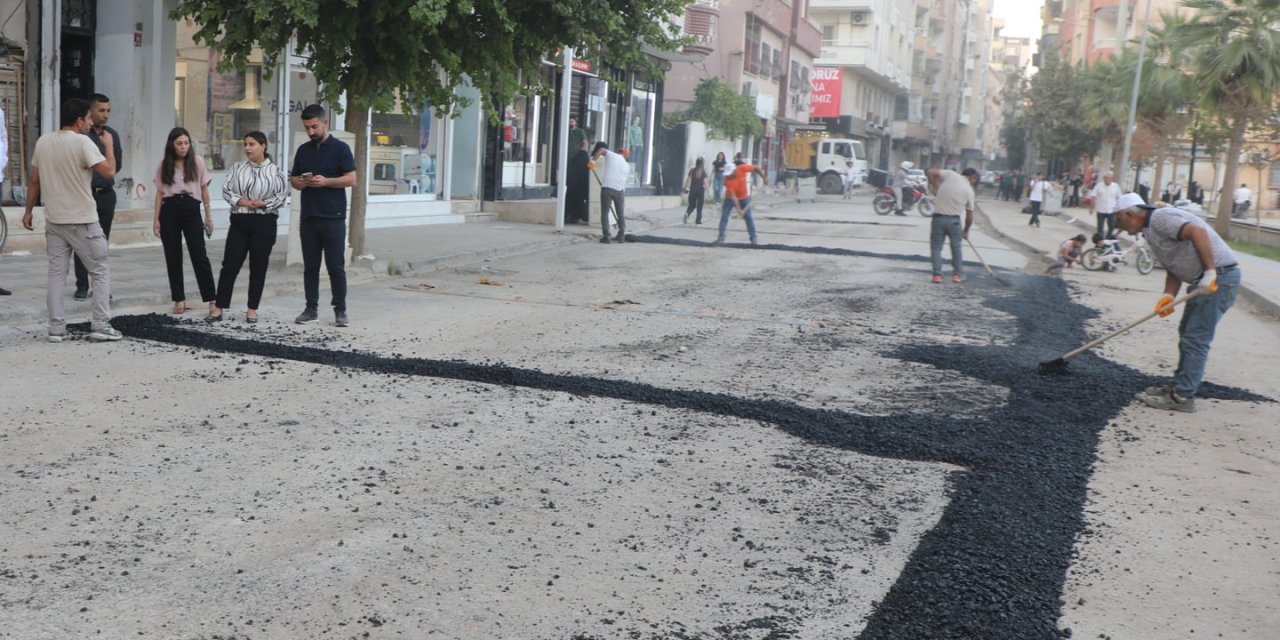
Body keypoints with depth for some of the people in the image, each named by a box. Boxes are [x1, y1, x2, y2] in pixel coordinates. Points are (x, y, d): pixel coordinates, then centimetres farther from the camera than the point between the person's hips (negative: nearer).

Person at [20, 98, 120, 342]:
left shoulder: (43, 141, 5)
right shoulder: (82, 142, -14)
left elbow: (34, 181, 9)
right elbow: (109, 171, -18)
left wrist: (28, 210, 19)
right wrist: (109, 145, -3)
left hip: (54, 220, 6)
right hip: (83, 221, -6)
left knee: (56, 273, 9)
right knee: (100, 272, 4)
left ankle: (56, 328, 8)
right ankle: (101, 325, -1)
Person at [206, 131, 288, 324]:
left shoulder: (275, 171, -2)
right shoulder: (237, 168, 6)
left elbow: (282, 197, -3)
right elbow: (226, 190, 5)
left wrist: (263, 203, -16)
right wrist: (241, 201, -12)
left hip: (264, 223, -2)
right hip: (239, 221, 2)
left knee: (258, 268, 4)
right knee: (229, 265, 0)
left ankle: (252, 310, 14)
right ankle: (219, 308, 6)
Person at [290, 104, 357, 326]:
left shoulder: (340, 148, -2)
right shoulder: (303, 150, 14)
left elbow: (351, 179, -7)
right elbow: (293, 179, 20)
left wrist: (326, 181, -19)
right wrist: (300, 182, -3)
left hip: (333, 218, -5)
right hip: (308, 217, 5)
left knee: (336, 267, -2)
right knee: (310, 266, 8)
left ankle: (340, 310, 5)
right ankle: (311, 309, 15)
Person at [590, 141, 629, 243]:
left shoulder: (611, 155, 9)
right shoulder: (627, 166, 19)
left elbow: (601, 149, -11)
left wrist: (593, 160, -14)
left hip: (607, 187, -3)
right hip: (619, 189, 3)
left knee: (605, 213, 2)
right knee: (620, 213, 17)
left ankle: (606, 236, -6)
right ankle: (621, 236, 18)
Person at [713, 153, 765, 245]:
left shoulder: (742, 168, -25)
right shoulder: (727, 180, -29)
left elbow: (755, 168, -9)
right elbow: (732, 196, -32)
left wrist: (763, 177, -8)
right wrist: (739, 209, -38)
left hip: (744, 197, 1)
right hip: (730, 198, -1)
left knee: (748, 217, 1)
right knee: (724, 216, -7)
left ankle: (754, 238, 6)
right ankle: (721, 237, 0)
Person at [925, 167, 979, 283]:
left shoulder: (950, 174, 0)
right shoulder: (969, 190, 4)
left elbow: (930, 172, -6)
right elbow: (969, 215, 9)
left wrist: (935, 188, 6)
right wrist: (966, 231, 23)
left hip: (938, 217, 0)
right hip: (954, 219, 0)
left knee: (936, 247, 7)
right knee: (956, 247, 18)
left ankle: (937, 274, 1)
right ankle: (957, 274, 21)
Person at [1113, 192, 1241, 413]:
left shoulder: (1160, 218, -14)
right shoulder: (1151, 230, 18)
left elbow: (1198, 232, -29)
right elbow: (1173, 268, 17)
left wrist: (1210, 273, -30)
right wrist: (1169, 295, 0)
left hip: (1218, 277, -11)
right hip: (1205, 280, 11)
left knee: (1195, 339, -8)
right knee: (1187, 334, 19)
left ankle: (1183, 397, -4)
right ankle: (1180, 386, 29)